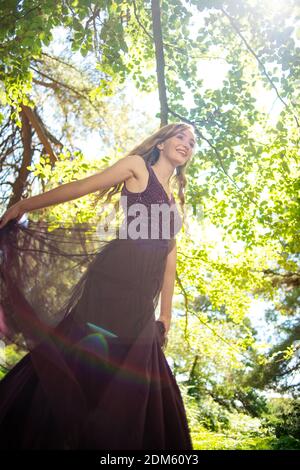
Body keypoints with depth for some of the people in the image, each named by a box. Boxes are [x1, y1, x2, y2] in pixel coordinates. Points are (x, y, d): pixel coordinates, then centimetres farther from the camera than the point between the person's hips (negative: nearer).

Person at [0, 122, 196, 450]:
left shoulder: (173, 203, 25)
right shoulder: (138, 166, 8)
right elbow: (80, 187, 2)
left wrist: (165, 316, 16)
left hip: (141, 296, 7)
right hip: (114, 276, -7)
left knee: (128, 383, 6)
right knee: (84, 354, -10)